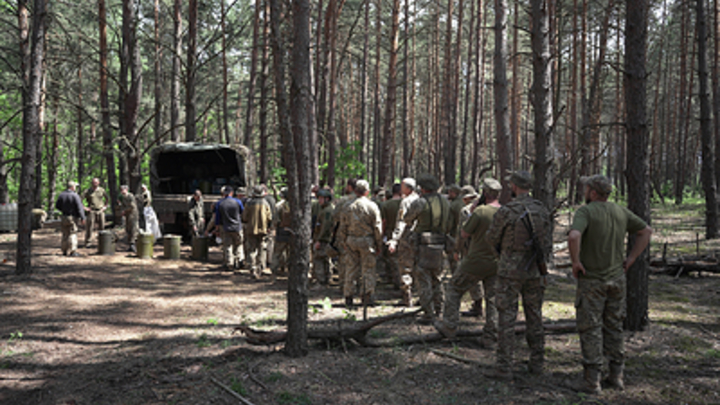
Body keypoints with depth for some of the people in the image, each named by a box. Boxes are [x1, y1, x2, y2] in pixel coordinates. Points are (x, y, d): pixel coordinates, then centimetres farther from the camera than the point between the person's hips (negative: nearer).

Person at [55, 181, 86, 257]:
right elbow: (79, 207, -15)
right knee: (73, 234, -3)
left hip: (64, 217, 5)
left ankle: (65, 251, 17)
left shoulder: (61, 195, 3)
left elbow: (57, 206, 11)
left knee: (65, 234, 13)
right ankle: (73, 251, -8)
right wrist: (82, 218, -13)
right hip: (72, 217, -5)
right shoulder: (75, 195, -13)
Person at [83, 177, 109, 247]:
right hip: (91, 211, -3)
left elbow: (107, 198, 22)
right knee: (89, 226, -6)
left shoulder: (102, 190, 6)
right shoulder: (88, 191, -2)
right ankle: (88, 242, -2)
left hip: (100, 211, 3)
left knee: (101, 227, 3)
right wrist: (84, 207, -6)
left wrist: (105, 206, 12)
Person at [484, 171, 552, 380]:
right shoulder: (542, 210, 1)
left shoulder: (506, 211, -14)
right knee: (534, 317, 14)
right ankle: (537, 363, 23)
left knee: (507, 318, -1)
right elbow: (548, 243, 7)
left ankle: (503, 367, 0)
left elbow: (492, 239, -3)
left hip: (510, 270, -5)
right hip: (535, 271, 5)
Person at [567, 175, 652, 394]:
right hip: (617, 279, 6)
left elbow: (573, 236, -32)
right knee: (614, 328, 14)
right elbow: (646, 231, 14)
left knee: (590, 329, 0)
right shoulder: (620, 211, 6)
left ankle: (591, 381, 2)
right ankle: (616, 376, 19)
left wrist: (575, 262, -17)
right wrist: (631, 259, 13)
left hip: (591, 280, -6)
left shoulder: (585, 211, -14)